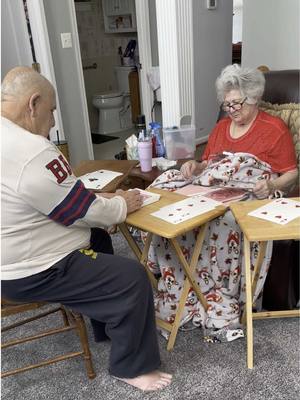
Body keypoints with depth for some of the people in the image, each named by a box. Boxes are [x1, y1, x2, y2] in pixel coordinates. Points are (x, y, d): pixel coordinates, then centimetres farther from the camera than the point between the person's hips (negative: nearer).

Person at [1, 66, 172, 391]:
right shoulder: (33, 152, -28)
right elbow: (86, 212, -20)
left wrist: (105, 199, 6)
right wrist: (121, 205, 0)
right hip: (31, 272, -10)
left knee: (98, 239, 25)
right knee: (133, 278, -7)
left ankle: (109, 325, 37)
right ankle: (131, 367, 14)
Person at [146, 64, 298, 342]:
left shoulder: (275, 129, 4)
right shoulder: (221, 127, 22)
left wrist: (272, 186, -20)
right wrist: (195, 167, -2)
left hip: (250, 200, -5)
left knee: (220, 222, -37)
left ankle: (221, 310, -23)